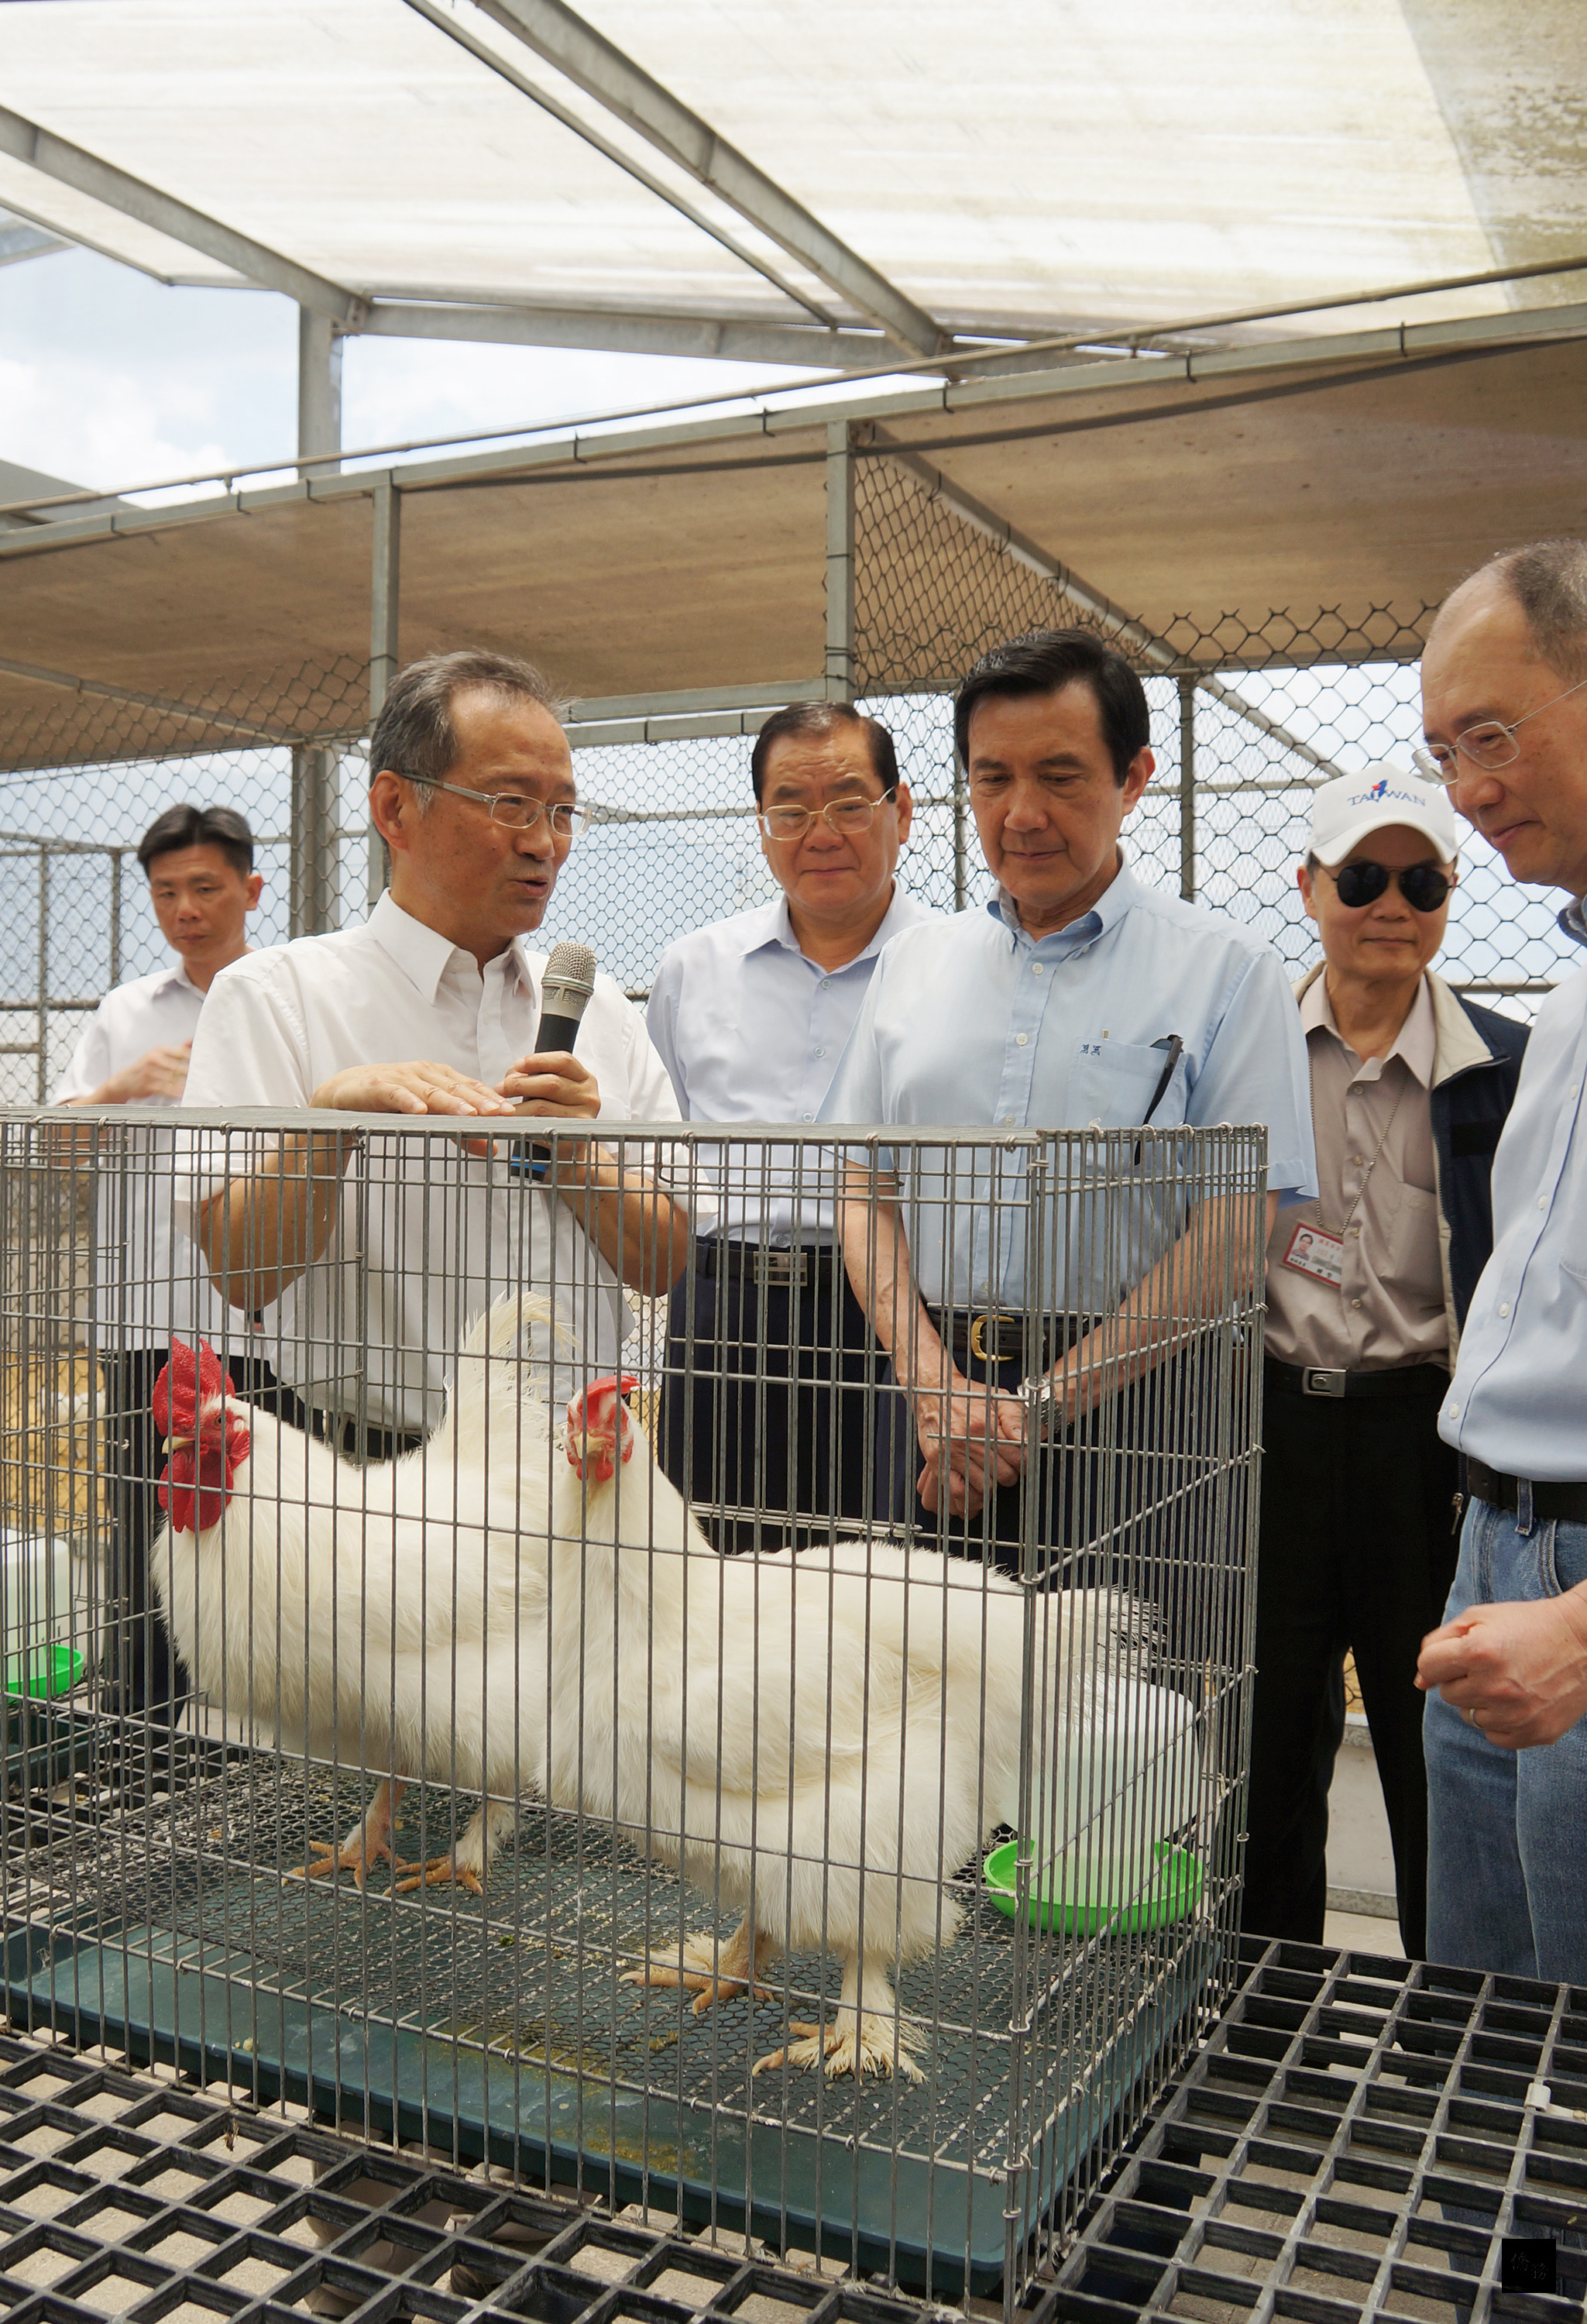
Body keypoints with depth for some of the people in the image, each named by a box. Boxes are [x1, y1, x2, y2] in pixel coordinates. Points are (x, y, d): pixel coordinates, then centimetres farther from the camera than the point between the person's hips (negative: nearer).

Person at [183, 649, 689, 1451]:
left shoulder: (599, 1009, 14)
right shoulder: (273, 995, 0)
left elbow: (662, 1263, 11)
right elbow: (241, 1271, -9)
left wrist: (576, 1159, -7)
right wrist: (331, 1115, -24)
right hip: (369, 1472, -3)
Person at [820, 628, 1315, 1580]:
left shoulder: (1226, 971, -1)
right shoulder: (915, 963, 12)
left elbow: (1237, 1224, -8)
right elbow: (864, 1189, 9)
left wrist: (1043, 1404, -13)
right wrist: (934, 1383, -5)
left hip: (1119, 1404, -3)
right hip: (927, 1384, 3)